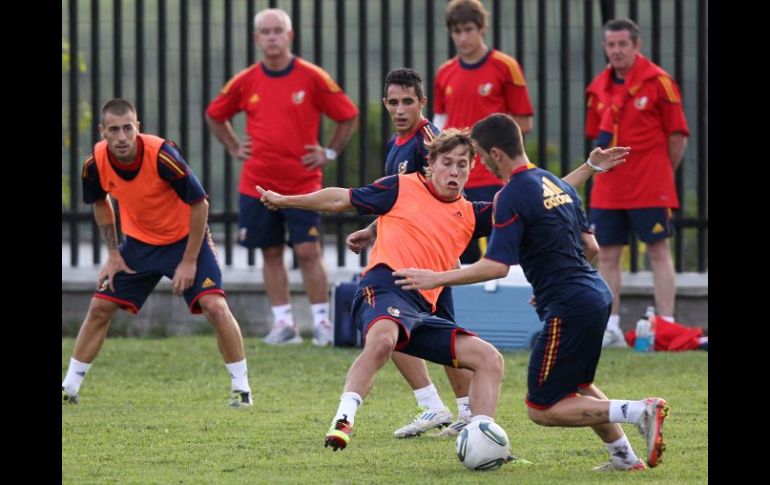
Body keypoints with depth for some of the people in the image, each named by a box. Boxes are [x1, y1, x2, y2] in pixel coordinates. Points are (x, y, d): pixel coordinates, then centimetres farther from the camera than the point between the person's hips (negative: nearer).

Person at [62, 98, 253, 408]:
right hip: (139, 242, 4)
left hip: (185, 238, -4)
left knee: (215, 306, -19)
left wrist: (189, 262, -19)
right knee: (99, 309, 1)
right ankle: (69, 388, 14)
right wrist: (113, 253, 4)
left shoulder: (162, 155, -31)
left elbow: (199, 205, -21)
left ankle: (241, 387, -6)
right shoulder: (95, 163, -16)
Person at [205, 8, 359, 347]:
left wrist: (329, 152, 0)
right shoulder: (246, 81, 2)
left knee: (308, 251, -7)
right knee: (271, 253, 5)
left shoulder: (312, 77, -5)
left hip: (302, 183, -3)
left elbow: (348, 116, 4)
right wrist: (235, 148, 10)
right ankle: (283, 323, 11)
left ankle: (322, 322, 1)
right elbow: (214, 115, 19)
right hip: (258, 184, 3)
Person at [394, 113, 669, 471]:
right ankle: (626, 458, 23)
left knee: (542, 409, -2)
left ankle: (640, 412, -15)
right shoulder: (556, 184, 14)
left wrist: (436, 279, -11)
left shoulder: (512, 196, -13)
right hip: (597, 296, 9)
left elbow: (496, 266, -19)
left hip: (569, 309, -9)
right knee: (576, 386, 29)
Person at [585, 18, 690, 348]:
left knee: (658, 252, -4)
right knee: (607, 255, 5)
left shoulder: (657, 81, -6)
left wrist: (661, 173, 1)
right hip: (608, 189, 6)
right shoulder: (599, 88, 10)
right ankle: (610, 328, 10)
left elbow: (677, 135, -3)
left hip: (651, 188, -6)